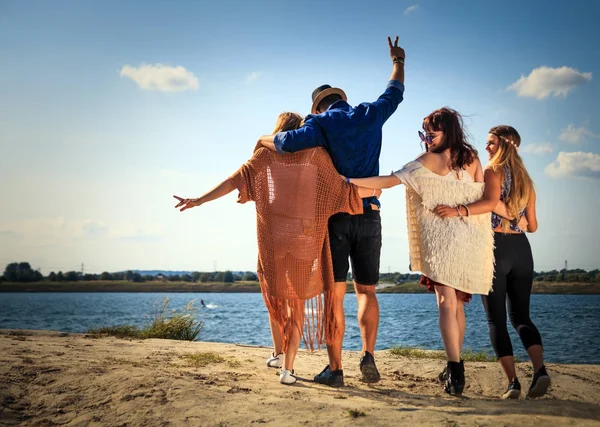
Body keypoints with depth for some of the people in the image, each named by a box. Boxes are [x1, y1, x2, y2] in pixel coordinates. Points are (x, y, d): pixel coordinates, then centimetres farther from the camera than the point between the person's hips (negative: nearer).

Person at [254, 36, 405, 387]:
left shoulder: (321, 123, -2)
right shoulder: (370, 114, 10)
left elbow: (290, 142, -20)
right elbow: (396, 92, 29)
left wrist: (265, 140, 1)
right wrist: (398, 61, 46)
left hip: (335, 215, -3)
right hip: (370, 216, 3)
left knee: (335, 293, 0)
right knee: (367, 290, 13)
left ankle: (335, 369, -1)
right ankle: (369, 356, -3)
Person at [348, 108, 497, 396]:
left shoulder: (429, 160, -3)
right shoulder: (471, 158, 8)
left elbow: (389, 181, -9)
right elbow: (485, 198, 4)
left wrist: (351, 180, -7)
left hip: (441, 237, -5)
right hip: (471, 238, 5)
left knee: (447, 303, -7)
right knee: (457, 304, 15)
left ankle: (456, 372, -15)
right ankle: (455, 368, 22)